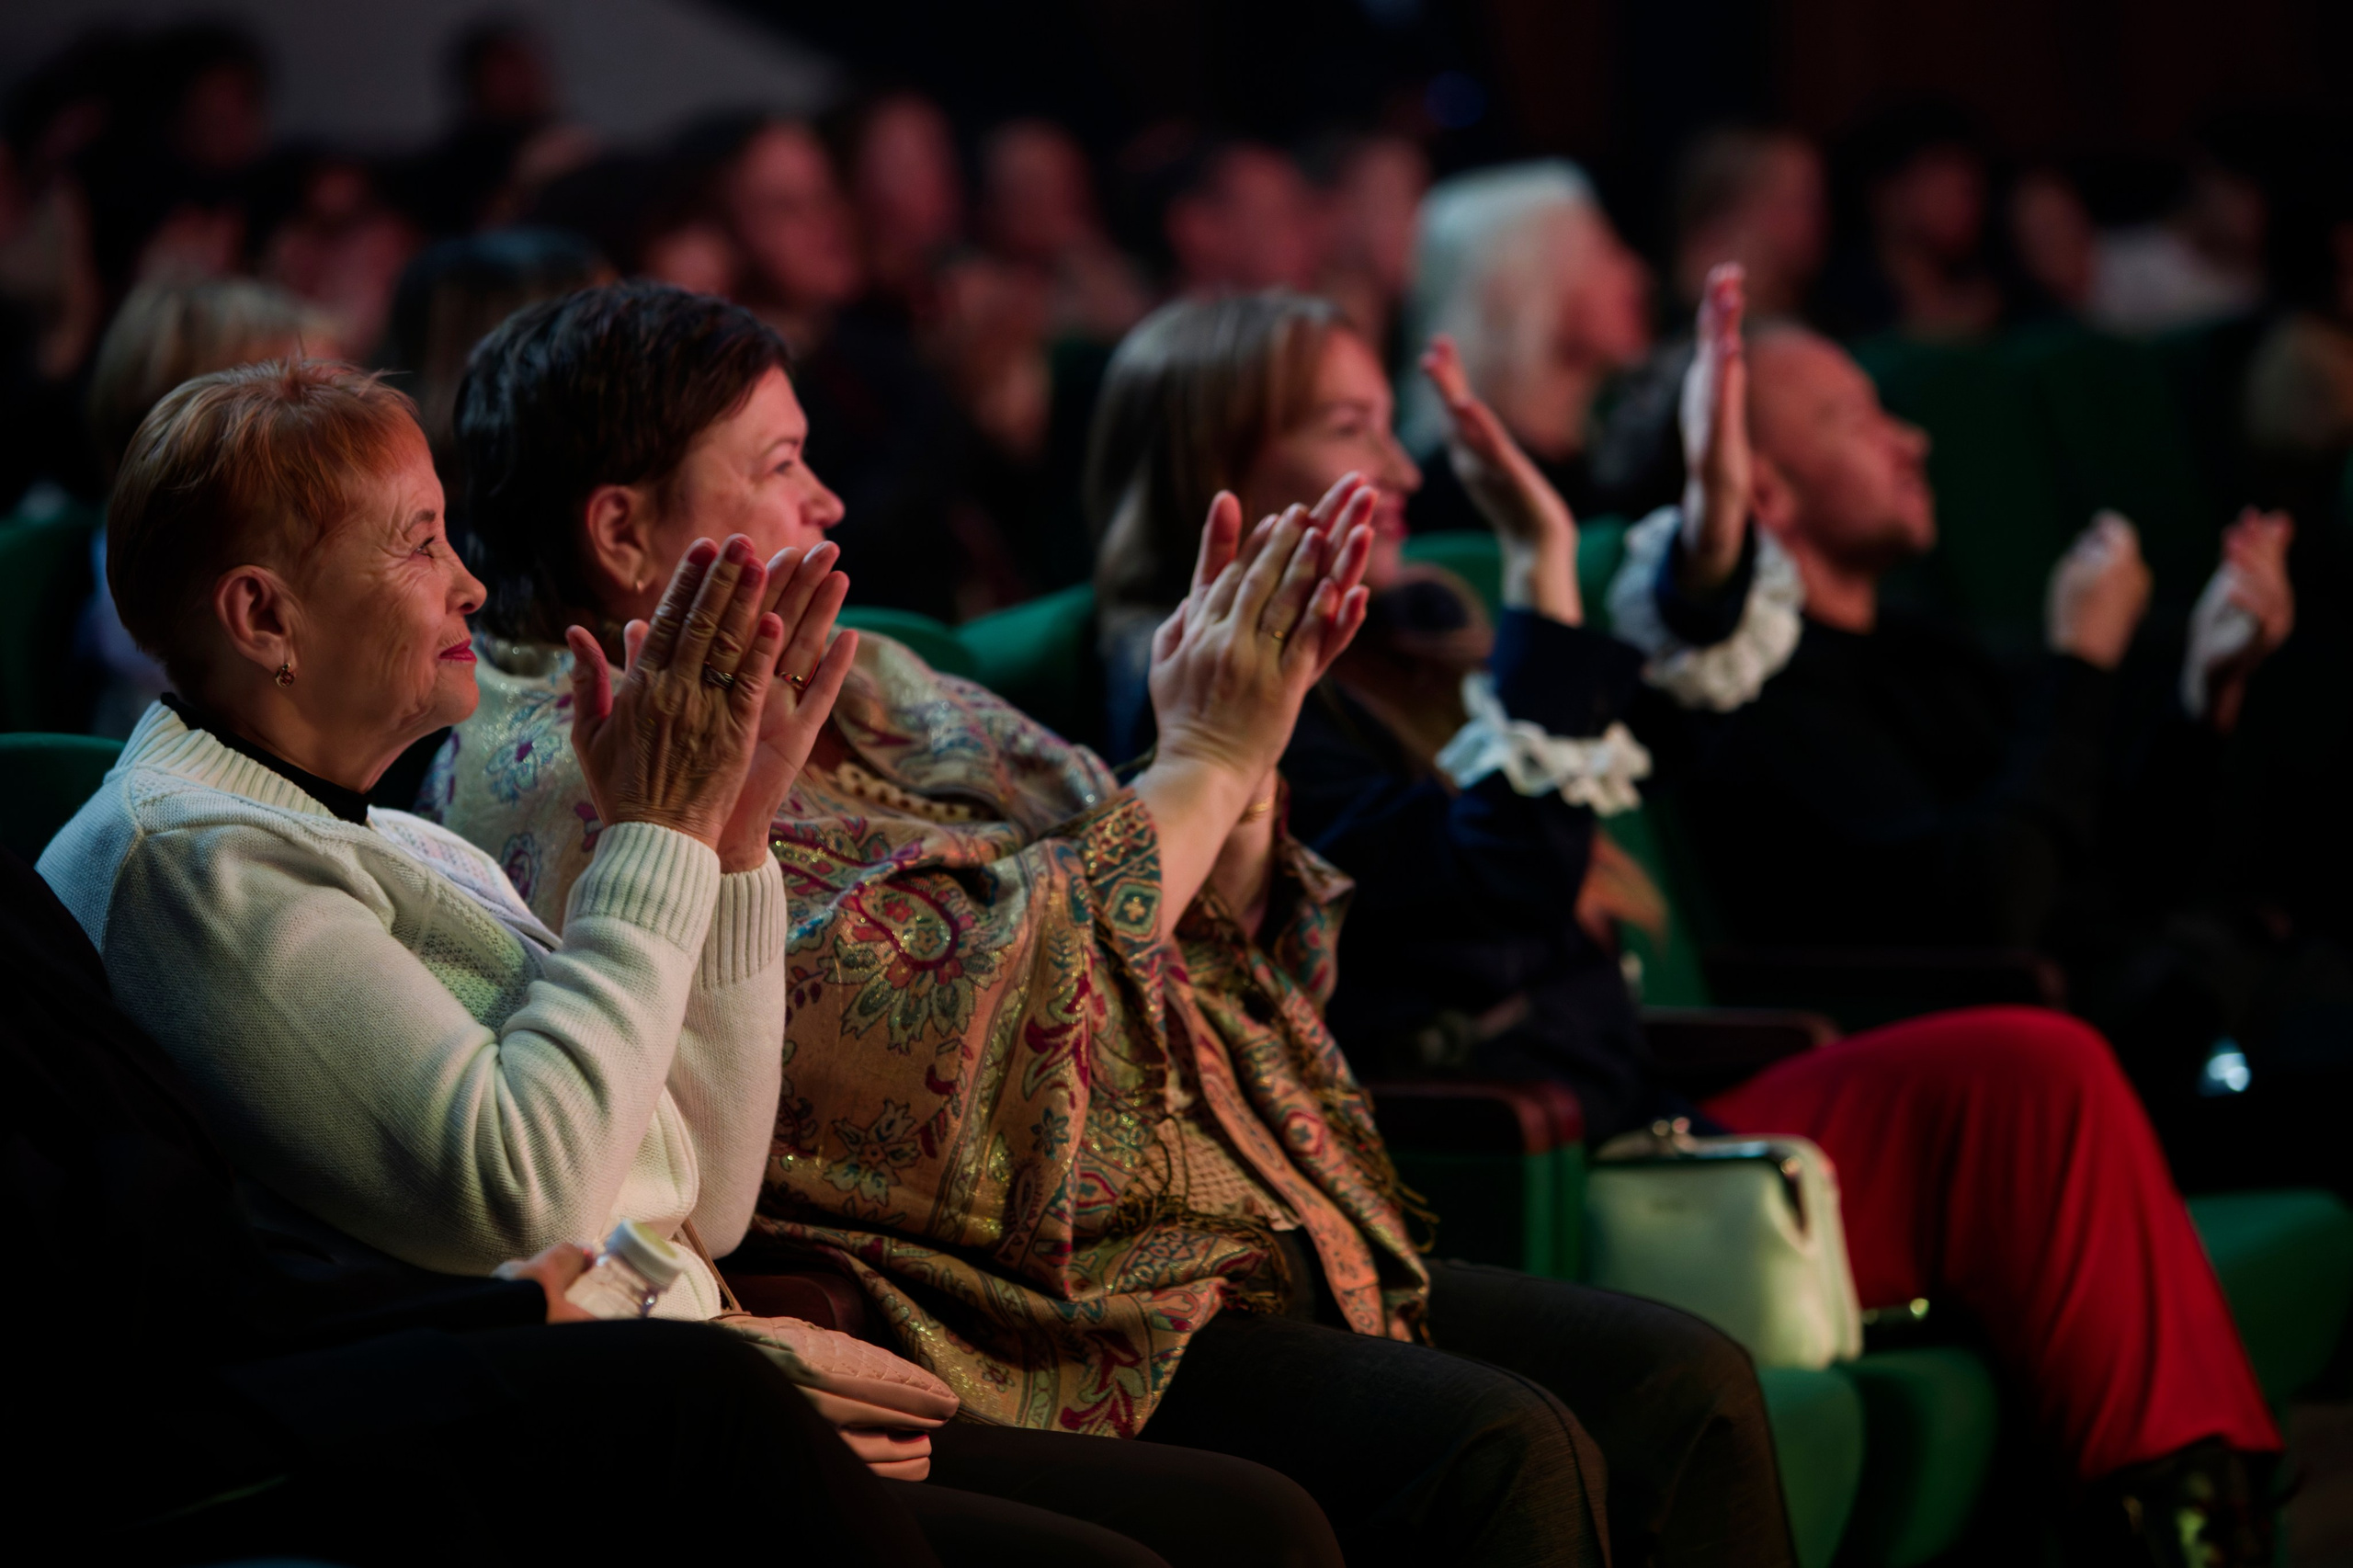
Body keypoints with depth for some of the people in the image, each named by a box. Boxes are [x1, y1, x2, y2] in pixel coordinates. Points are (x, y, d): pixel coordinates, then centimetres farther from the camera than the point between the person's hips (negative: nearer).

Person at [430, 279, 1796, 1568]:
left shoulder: (863, 685, 19)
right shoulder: (564, 780, -9)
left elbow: (1195, 956, 22)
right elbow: (957, 1031, -19)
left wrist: (1242, 748, 2)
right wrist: (1203, 764, -10)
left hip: (1244, 1244, 9)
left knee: (1685, 1386, -7)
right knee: (1496, 1459, -27)